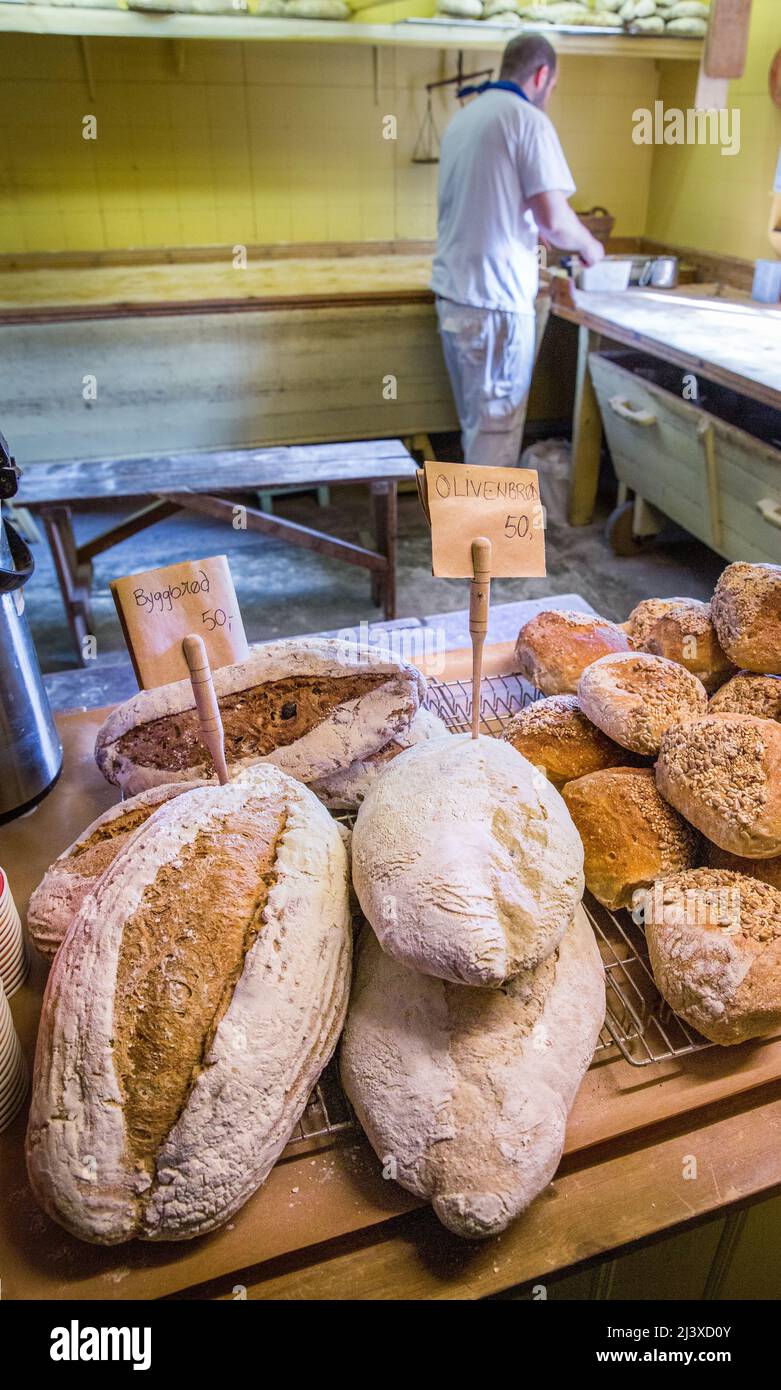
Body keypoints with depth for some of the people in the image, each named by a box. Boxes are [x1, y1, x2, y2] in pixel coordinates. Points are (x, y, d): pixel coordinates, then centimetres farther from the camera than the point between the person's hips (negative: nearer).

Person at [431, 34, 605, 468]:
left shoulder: (463, 118, 19)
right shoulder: (528, 120, -8)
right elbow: (554, 219, -14)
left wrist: (529, 239, 33)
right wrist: (589, 246, 5)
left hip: (452, 293, 9)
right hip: (495, 301, -9)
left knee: (477, 421, 17)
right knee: (496, 428, -2)